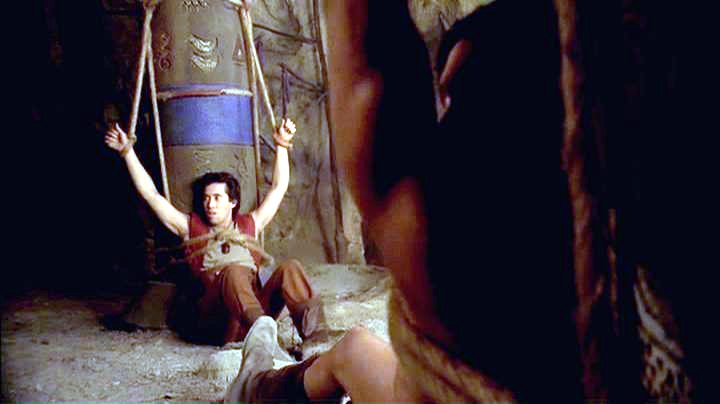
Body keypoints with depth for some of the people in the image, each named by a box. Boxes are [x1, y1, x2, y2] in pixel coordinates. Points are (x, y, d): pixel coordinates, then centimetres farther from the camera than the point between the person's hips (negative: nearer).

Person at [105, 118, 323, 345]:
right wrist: (127, 151, 17)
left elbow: (279, 187, 28)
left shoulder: (249, 225, 26)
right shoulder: (191, 228, 21)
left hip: (257, 304, 3)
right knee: (235, 271, -33)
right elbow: (151, 194, 19)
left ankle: (304, 317, -54)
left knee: (289, 268, -23)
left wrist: (282, 145, 23)